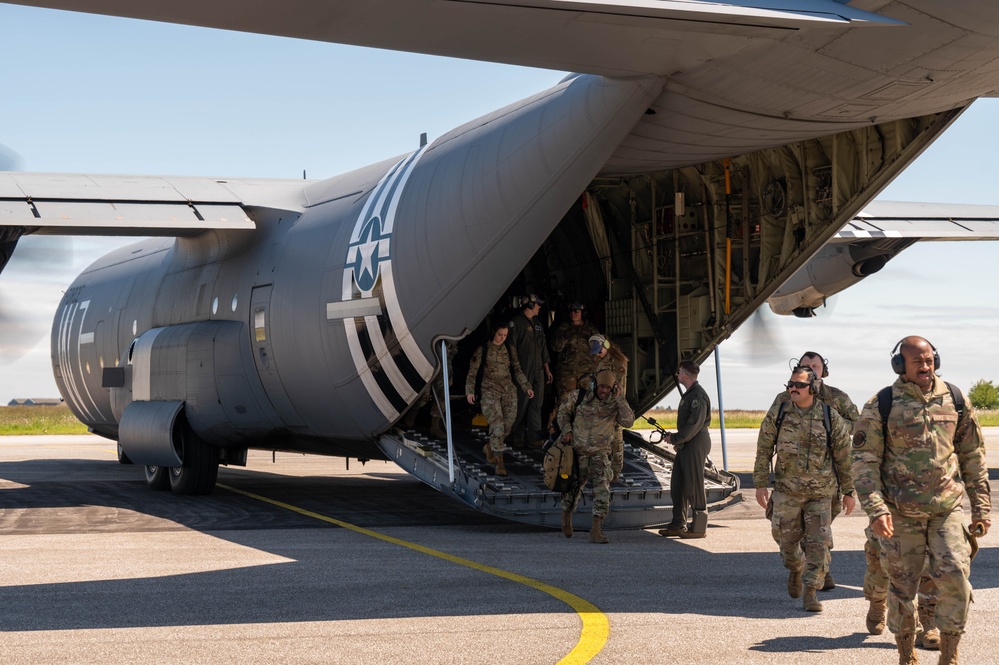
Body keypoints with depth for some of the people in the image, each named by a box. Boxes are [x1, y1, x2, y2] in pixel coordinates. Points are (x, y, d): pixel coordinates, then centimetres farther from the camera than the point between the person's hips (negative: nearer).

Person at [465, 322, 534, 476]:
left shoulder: (510, 350, 11)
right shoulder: (483, 350, 0)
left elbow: (517, 370, 18)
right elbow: (472, 372, -2)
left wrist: (526, 387, 10)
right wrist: (470, 390, -12)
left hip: (508, 390, 4)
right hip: (489, 390, -4)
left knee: (507, 425, 2)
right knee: (497, 424, -15)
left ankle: (489, 448, 29)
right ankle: (499, 461, -15)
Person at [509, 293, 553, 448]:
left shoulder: (537, 323, 17)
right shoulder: (516, 323, -8)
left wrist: (547, 369, 20)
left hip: (538, 371, 7)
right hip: (523, 371, -7)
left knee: (536, 404, 5)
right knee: (521, 404, -2)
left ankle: (534, 437, 8)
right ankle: (517, 437, 9)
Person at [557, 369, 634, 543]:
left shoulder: (614, 405, -6)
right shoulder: (580, 397, -7)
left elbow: (629, 421, -21)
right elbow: (563, 410, 7)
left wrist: (619, 398, -23)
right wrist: (566, 430, -8)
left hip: (600, 453, 0)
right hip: (577, 451, 0)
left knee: (602, 488, -18)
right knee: (573, 489, 12)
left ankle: (596, 530, -18)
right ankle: (567, 516, 45)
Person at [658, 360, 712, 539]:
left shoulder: (698, 396, -17)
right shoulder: (688, 394, 16)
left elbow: (694, 424, -23)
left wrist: (675, 438, -15)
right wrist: (677, 440, 13)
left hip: (696, 443, -10)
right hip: (686, 444, 10)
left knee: (694, 486, -5)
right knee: (677, 485, 12)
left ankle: (699, 528, 1)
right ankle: (678, 525, 19)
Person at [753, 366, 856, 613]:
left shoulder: (831, 417, -4)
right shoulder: (777, 416, -2)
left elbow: (843, 456, 3)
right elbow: (763, 451, 3)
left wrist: (849, 491, 4)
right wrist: (760, 484, -3)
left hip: (821, 493, -1)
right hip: (787, 490, 1)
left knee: (818, 543, -6)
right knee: (787, 538, 10)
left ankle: (810, 593, 1)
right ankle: (795, 569, 41)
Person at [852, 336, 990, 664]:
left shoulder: (955, 400, 4)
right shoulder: (881, 406, -5)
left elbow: (973, 456, 11)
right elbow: (864, 461, -6)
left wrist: (981, 506, 8)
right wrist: (875, 509, -17)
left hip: (948, 509, 2)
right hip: (901, 513, -1)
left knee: (955, 578, -12)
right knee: (902, 587, 5)